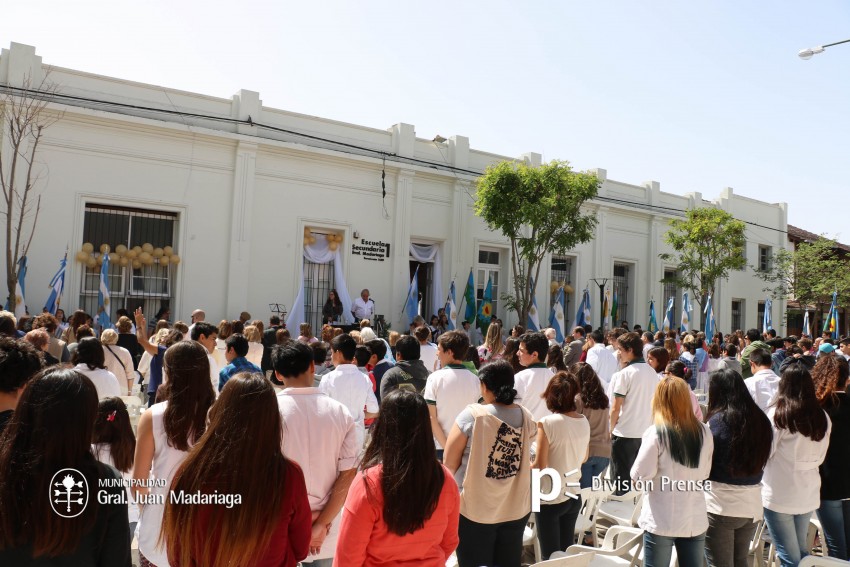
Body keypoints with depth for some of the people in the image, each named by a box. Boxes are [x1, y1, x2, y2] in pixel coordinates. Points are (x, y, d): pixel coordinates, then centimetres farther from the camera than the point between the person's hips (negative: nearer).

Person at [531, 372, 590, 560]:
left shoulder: (547, 423, -20)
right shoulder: (584, 421, -3)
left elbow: (539, 466, -16)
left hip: (550, 499, -6)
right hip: (574, 496, 6)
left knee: (551, 556, 7)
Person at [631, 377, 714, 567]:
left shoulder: (656, 432, -17)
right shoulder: (704, 432, -1)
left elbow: (641, 475, -14)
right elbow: (705, 472, 11)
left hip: (662, 521, -4)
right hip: (695, 519, 4)